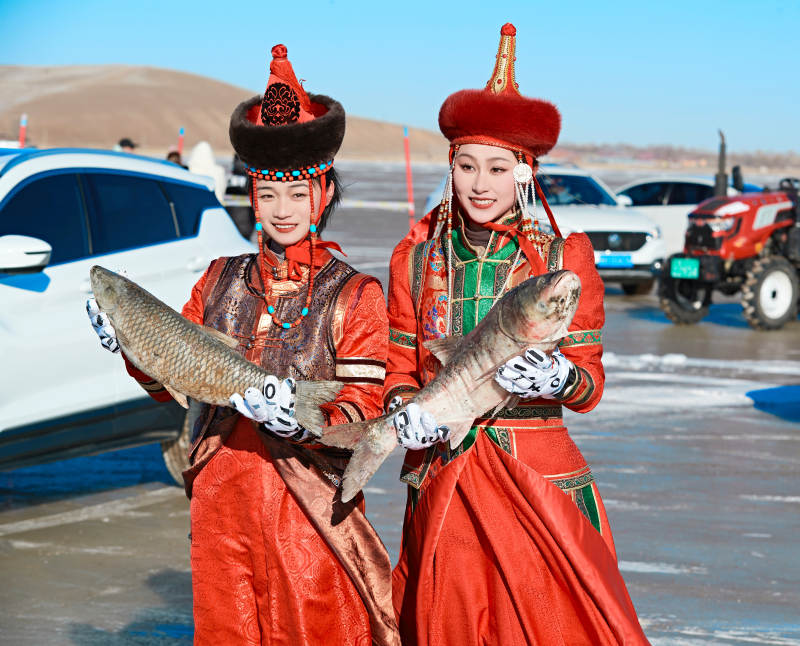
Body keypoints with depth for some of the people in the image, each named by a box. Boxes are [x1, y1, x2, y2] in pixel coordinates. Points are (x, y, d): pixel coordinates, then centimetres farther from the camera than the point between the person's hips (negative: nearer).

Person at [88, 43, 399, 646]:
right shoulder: (222, 280, 9)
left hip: (307, 503, -4)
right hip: (221, 494, 4)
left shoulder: (355, 295, -4)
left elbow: (363, 412, -10)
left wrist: (300, 420, -27)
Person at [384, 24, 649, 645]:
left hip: (540, 482, -2)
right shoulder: (416, 259, 5)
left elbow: (590, 385, -1)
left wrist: (556, 377, -22)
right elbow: (399, 370, 8)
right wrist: (406, 412, -13)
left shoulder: (564, 259, 0)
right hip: (443, 489, 2)